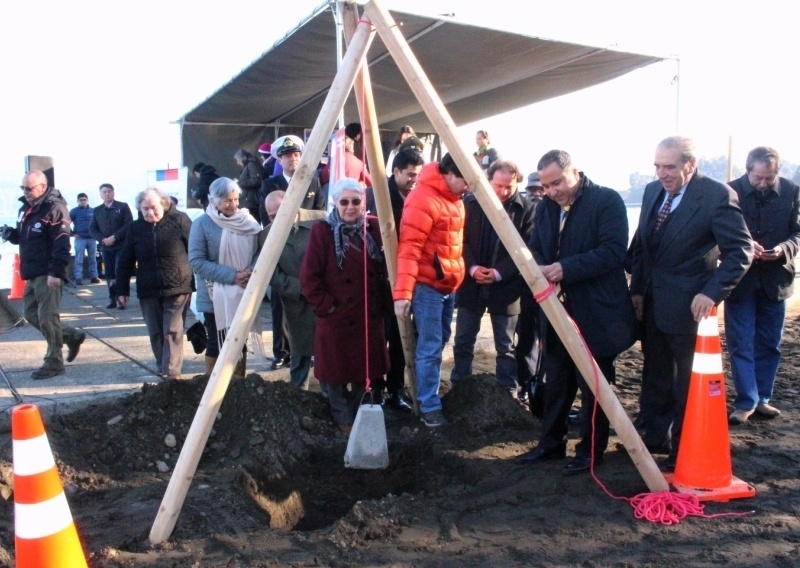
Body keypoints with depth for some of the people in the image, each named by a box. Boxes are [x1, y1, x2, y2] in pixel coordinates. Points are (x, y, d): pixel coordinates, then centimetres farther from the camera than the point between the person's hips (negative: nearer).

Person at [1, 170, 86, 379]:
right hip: (32, 274, 9)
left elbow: (62, 244, -21)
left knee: (47, 317, -5)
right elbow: (22, 237, 24)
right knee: (31, 313, 15)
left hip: (48, 274, -9)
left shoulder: (54, 208, -14)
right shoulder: (26, 208, 14)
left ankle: (54, 362, 5)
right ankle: (72, 336, 27)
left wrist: (55, 272, -26)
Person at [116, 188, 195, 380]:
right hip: (148, 291, 4)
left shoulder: (180, 220, -7)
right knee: (155, 333, 10)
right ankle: (162, 367, 24)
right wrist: (122, 289, 6)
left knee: (172, 331, -5)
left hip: (177, 288, -4)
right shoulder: (136, 228, 4)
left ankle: (172, 372, -1)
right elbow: (125, 261, 9)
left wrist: (195, 284, -7)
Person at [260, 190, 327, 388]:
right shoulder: (267, 236, -4)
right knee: (299, 355, 12)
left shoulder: (320, 220, -8)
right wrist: (303, 288, -15)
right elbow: (274, 276, -6)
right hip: (299, 307, 1)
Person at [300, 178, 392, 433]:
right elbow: (308, 277, -12)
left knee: (366, 369, 14)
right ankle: (343, 419, 27)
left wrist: (385, 303, 3)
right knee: (337, 370, 6)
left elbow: (385, 271, 9)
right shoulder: (322, 232, -11)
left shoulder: (374, 228, 2)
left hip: (370, 316, 4)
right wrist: (326, 305, -14)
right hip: (336, 318, -4)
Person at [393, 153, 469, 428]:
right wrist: (402, 292, -27)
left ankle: (429, 395, 31)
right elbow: (408, 249, -23)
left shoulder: (456, 199, 11)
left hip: (449, 284, 9)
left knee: (440, 342, 17)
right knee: (430, 348, -5)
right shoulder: (423, 199, -18)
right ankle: (430, 407, 4)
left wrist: (460, 276, 17)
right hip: (427, 285, -9)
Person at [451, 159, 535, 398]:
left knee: (506, 348, 8)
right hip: (471, 284, 2)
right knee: (463, 343, 9)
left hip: (506, 288, -2)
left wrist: (499, 273, -17)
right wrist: (472, 267, -14)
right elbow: (461, 240, 0)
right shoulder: (470, 202, -1)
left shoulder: (526, 208, -6)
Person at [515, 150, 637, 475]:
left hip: (596, 312, -7)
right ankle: (551, 442, 29)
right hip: (559, 310, 7)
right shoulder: (546, 207, 10)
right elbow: (535, 247, 12)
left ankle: (591, 451, 19)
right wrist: (541, 271, -10)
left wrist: (566, 269, -28)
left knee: (593, 385, 5)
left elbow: (614, 251, -21)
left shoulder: (607, 201, -12)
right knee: (555, 381, 16)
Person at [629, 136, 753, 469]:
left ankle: (684, 451, 21)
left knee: (688, 381, 7)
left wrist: (712, 292, -23)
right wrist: (636, 289, 9)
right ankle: (654, 437, 32)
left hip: (688, 307, -7)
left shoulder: (717, 196, -15)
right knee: (655, 376, 17)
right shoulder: (652, 191, 6)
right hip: (652, 304, 7)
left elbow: (740, 250, -15)